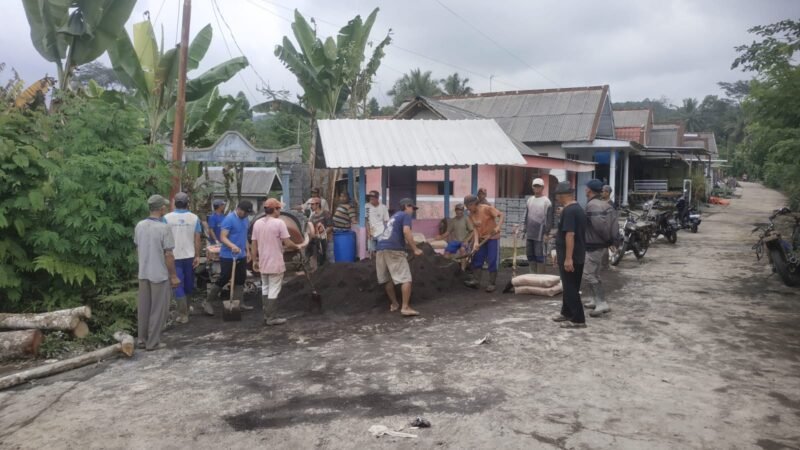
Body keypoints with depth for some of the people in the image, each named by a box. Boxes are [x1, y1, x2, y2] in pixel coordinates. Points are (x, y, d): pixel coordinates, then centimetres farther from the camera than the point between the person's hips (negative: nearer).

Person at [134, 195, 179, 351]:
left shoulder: (139, 226, 1)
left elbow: (137, 250, 11)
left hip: (143, 274, 6)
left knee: (143, 308, 15)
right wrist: (173, 275, -8)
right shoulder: (164, 228, -19)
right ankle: (153, 342, 9)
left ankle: (141, 339, 23)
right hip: (160, 275, -6)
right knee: (157, 310, 4)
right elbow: (168, 255, -17)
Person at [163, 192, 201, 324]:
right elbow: (197, 239, -4)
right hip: (189, 256, 2)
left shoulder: (167, 218, -9)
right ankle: (186, 309, 34)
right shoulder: (194, 218, -4)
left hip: (174, 256, -2)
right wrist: (197, 256, 1)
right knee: (188, 283, 18)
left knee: (178, 285, 1)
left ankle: (183, 314, -3)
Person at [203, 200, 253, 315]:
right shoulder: (229, 219, -16)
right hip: (228, 256, -8)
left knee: (240, 279, 10)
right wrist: (232, 246, -37)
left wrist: (247, 250, 20)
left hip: (241, 256, 8)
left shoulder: (246, 220, 9)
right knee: (223, 279, -4)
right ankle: (208, 302, 10)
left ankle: (239, 303, 19)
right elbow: (223, 237, -21)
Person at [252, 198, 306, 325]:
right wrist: (298, 247, 1)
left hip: (263, 263, 6)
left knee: (265, 288, 17)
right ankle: (271, 317, 4)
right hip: (275, 263, -6)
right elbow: (288, 244, -17)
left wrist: (255, 260, 14)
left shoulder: (257, 223, 2)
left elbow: (254, 244, 5)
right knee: (274, 290, 1)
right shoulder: (279, 223, -15)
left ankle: (266, 315, 23)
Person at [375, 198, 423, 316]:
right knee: (406, 279, -7)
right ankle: (405, 307, -13)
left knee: (387, 279, 17)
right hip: (393, 249, -9)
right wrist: (415, 249, -9)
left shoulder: (395, 216, 31)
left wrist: (410, 245, 53)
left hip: (380, 248, 9)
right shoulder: (405, 215, 6)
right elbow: (406, 232, -12)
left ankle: (394, 304, 27)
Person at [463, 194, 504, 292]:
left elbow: (501, 215, -16)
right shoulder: (471, 215, 1)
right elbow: (475, 228, -5)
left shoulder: (487, 208, -15)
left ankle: (492, 283, 1)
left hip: (493, 238, -6)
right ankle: (476, 281, 11)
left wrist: (498, 227, -30)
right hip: (481, 239, 6)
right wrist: (476, 242, -18)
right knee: (477, 260, 5)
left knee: (492, 261, -6)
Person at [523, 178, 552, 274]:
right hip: (529, 234, 6)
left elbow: (549, 219, -9)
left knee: (539, 256, -3)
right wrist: (524, 230, 13)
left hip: (540, 235, -6)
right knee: (530, 255, 10)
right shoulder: (530, 200, 13)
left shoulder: (546, 201, -6)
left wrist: (546, 233, -14)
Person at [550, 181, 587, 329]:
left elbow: (570, 235, -26)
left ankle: (578, 319, 0)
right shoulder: (578, 208, 14)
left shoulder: (568, 211, -19)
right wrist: (560, 254, 27)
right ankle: (567, 313, 30)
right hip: (577, 256, 10)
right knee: (569, 287, 19)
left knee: (570, 288, -4)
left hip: (570, 258, -10)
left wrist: (568, 258, -28)